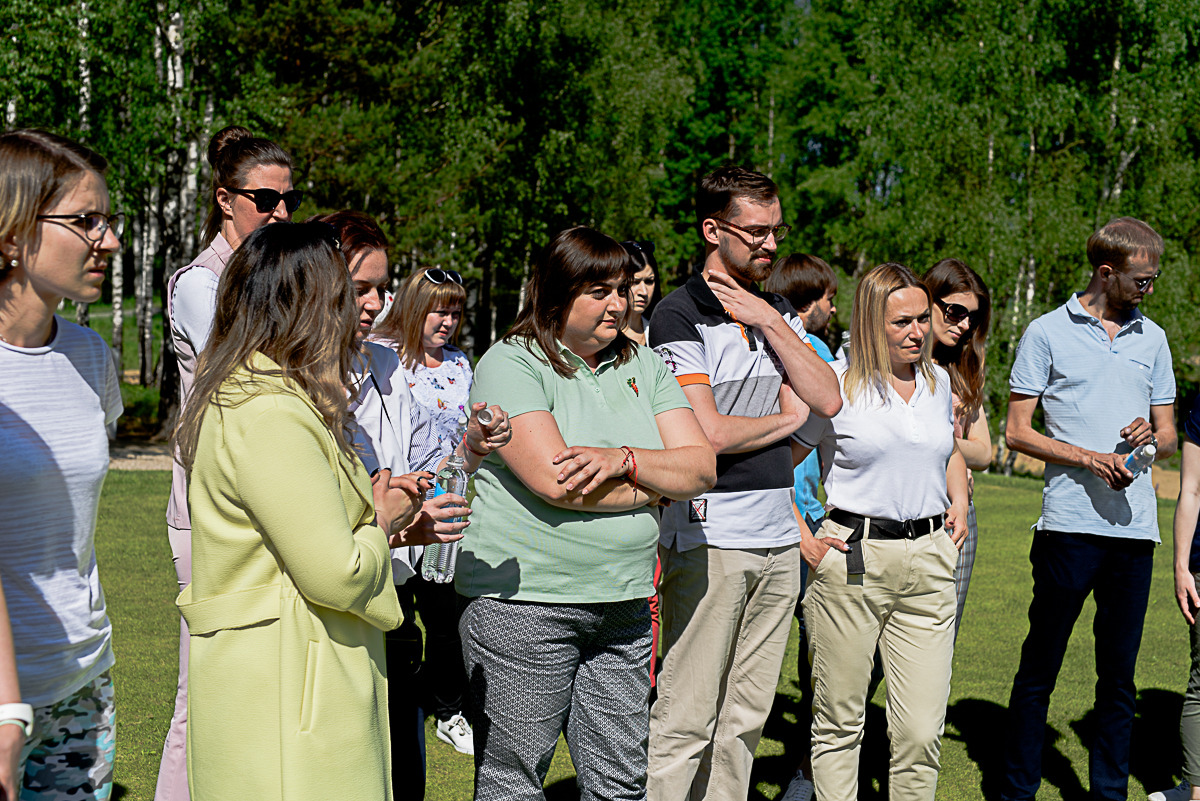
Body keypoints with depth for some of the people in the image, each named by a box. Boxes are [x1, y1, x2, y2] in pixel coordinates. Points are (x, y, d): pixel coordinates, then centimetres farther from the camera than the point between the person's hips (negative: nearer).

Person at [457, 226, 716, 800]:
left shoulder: (643, 366, 13)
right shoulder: (511, 364, -6)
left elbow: (701, 468, 4)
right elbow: (554, 483, -19)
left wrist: (624, 460, -15)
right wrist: (656, 485, -5)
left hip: (624, 605, 6)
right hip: (522, 602, -6)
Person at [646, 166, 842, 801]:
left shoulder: (776, 313, 16)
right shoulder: (680, 315, -7)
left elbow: (827, 398, 4)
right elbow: (709, 434, -15)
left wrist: (770, 321, -3)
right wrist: (789, 418, 1)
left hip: (778, 537, 7)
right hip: (709, 538, -7)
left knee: (745, 719, 11)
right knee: (686, 721, -4)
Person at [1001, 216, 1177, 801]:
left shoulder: (1152, 339, 15)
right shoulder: (1048, 332, 2)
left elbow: (1169, 438, 19)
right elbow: (1016, 432, 0)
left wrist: (1150, 436, -5)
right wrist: (1091, 458, -12)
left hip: (1135, 528, 4)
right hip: (1068, 525, -4)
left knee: (1119, 674, 9)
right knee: (1039, 667, 2)